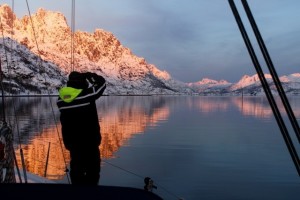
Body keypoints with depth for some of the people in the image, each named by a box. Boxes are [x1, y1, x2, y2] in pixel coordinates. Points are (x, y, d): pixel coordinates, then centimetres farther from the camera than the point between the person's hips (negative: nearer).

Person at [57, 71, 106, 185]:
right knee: (93, 167, 7)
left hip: (71, 140, 5)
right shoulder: (87, 94, -14)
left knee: (76, 167, 15)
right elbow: (102, 82, -1)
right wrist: (88, 76, 11)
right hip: (89, 140, -5)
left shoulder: (61, 99, -2)